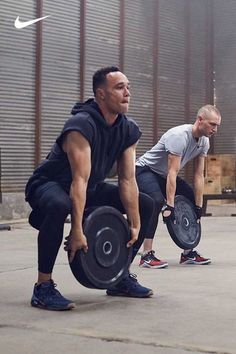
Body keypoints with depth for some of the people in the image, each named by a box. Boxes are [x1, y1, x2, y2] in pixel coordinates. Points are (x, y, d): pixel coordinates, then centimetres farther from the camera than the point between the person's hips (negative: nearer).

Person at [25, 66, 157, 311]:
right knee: (59, 206, -43)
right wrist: (77, 231, -38)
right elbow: (80, 180, -35)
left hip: (91, 189, 8)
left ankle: (121, 278, 9)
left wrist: (135, 225, -11)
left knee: (146, 204, 2)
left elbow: (128, 180, -6)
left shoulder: (129, 130, -6)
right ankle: (43, 287, -28)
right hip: (49, 185, -8)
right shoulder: (81, 125, -29)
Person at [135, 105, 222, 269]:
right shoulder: (179, 136, -31)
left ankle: (188, 254, 7)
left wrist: (198, 206, -7)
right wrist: (169, 206, -37)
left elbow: (199, 175, -3)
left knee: (192, 201, 2)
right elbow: (172, 173, -35)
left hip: (163, 175, 9)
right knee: (157, 202, -33)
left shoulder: (204, 142, -5)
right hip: (145, 170, -9)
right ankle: (147, 255, -28)